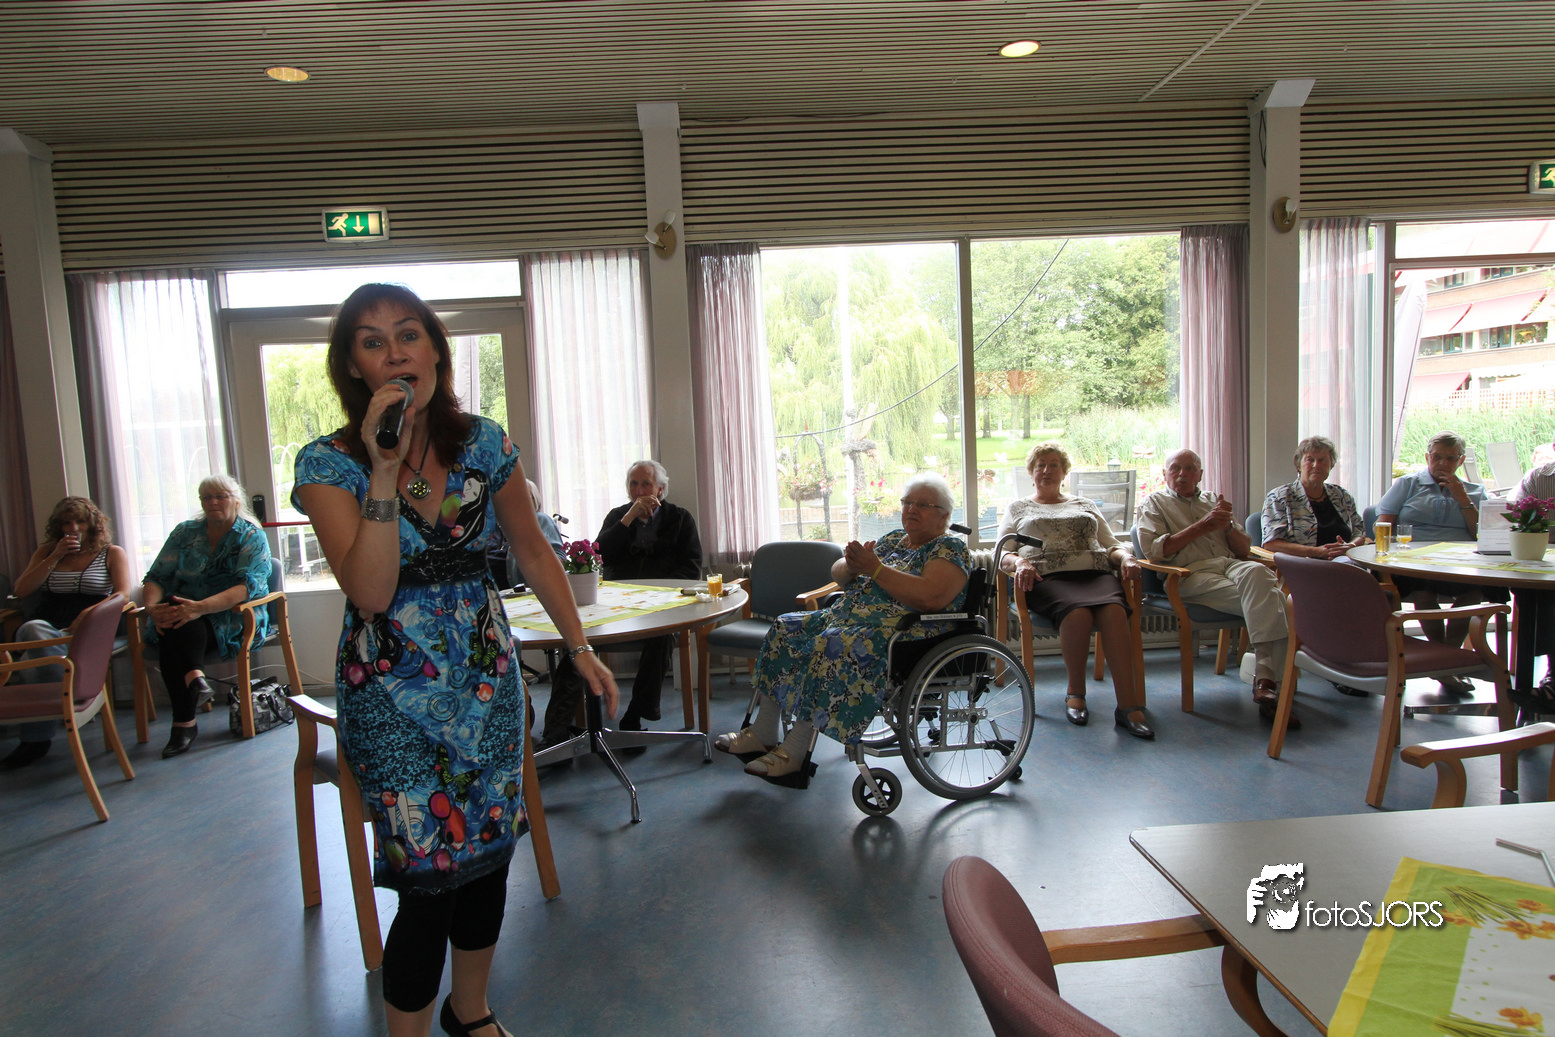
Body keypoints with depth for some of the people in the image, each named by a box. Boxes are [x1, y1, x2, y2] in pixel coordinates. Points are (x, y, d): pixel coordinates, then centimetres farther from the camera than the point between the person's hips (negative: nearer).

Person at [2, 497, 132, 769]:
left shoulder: (112, 553, 14)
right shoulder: (47, 552, 25)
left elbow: (122, 595, 0)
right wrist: (55, 557, 3)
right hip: (47, 630, 3)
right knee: (33, 629, -38)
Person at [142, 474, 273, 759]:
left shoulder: (251, 537, 1)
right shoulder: (185, 532, 14)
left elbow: (248, 585, -15)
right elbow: (156, 577, 7)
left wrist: (201, 607, -31)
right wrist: (152, 606, -17)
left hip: (233, 619, -4)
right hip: (186, 611, 4)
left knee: (185, 626, -34)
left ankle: (184, 722, -34)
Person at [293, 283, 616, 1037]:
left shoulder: (484, 443, -1)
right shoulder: (329, 463, -9)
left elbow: (533, 552, 7)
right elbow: (370, 592, -20)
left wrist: (580, 647, 6)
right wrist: (385, 471, -25)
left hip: (485, 670, 4)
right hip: (393, 689, -3)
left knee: (490, 849, 12)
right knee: (430, 871, -5)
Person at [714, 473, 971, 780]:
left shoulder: (951, 549, -3)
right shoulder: (893, 539, 20)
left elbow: (930, 597, -23)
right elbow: (838, 574, 17)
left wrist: (875, 568, -18)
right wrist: (851, 565, -7)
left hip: (903, 634, -9)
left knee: (833, 647, -33)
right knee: (786, 629, -4)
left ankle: (795, 751, -27)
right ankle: (763, 733, -3)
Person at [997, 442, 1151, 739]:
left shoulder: (1085, 505, 31)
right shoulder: (1018, 508, 26)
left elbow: (1112, 545, 25)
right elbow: (1003, 553, 14)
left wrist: (1126, 557, 1)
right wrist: (1019, 562, -10)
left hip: (1095, 573, 2)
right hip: (1046, 578, -2)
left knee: (1113, 610, -34)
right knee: (1078, 613, -38)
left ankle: (1128, 706, -37)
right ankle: (1075, 693, -17)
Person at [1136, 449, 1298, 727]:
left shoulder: (1213, 501, 30)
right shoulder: (1154, 503, 17)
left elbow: (1244, 550, 24)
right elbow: (1153, 550, -2)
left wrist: (1227, 525, 3)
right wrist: (1202, 527, -5)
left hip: (1232, 565, 4)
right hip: (1192, 572, -4)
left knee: (1255, 571, -34)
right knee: (1269, 598, -30)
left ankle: (1266, 682, -36)